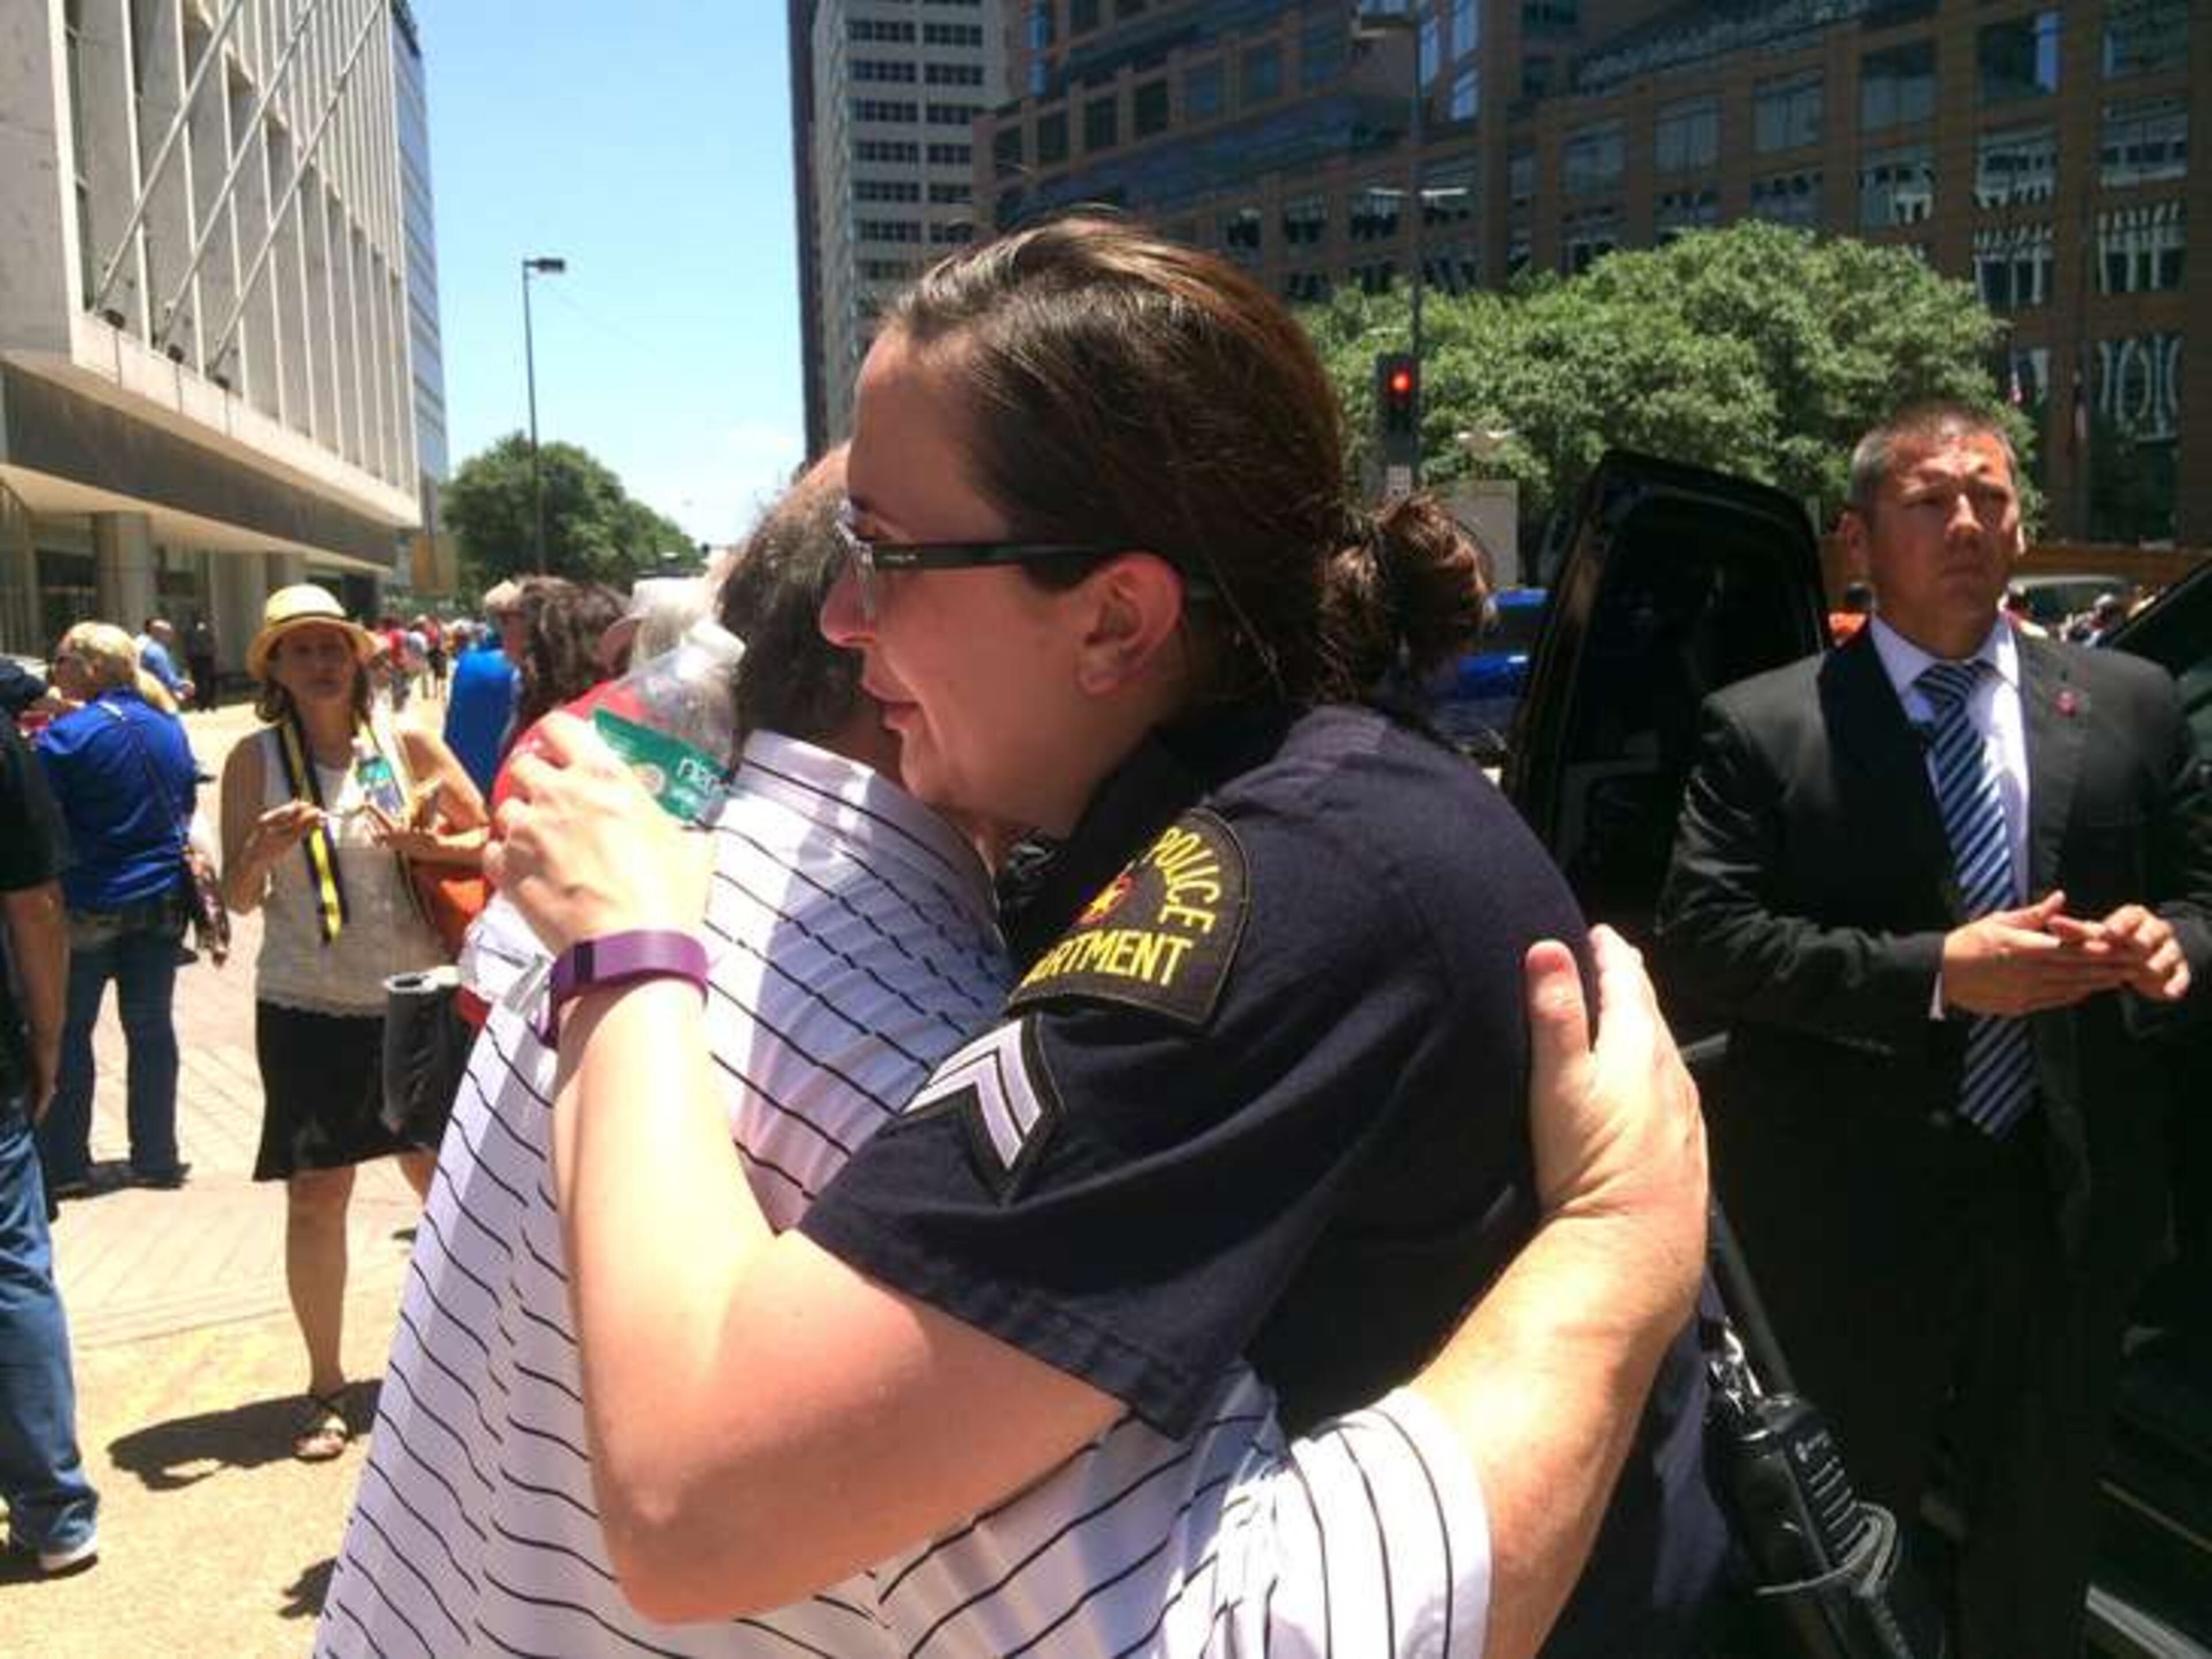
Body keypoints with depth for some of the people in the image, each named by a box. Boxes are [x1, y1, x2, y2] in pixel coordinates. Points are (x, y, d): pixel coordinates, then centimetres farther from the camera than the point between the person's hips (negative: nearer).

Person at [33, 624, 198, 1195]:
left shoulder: (66, 735, -15)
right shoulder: (168, 726, 3)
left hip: (89, 906, -5)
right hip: (162, 901, 5)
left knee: (67, 1035, 8)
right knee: (151, 1028, 10)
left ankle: (64, 1166, 14)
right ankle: (156, 1158, 16)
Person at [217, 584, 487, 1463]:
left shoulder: (407, 744, -2)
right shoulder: (256, 760, -3)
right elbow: (238, 898, -1)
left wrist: (432, 845, -16)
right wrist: (263, 851, -21)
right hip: (307, 1010, 0)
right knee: (315, 1194, 3)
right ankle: (326, 1384, 18)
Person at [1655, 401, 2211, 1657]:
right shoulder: (1762, 727, -5)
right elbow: (1701, 938, -14)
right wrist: (1932, 972, -22)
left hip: (2070, 1203, 4)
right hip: (1850, 1213, -3)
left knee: (2041, 1551, 21)